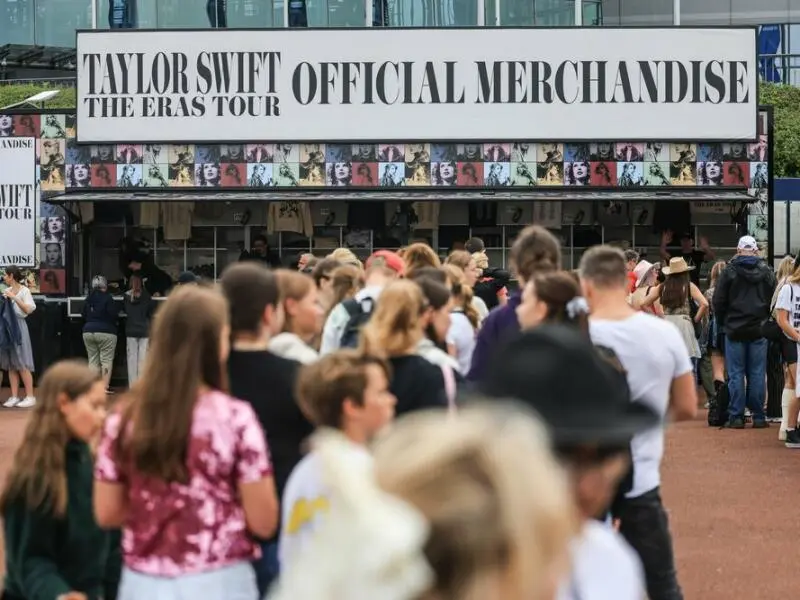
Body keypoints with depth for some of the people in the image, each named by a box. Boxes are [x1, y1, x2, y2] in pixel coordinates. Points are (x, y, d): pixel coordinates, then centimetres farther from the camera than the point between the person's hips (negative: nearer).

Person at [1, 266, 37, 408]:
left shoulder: (24, 291, -5)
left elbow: (29, 309, -15)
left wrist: (14, 298, -17)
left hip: (18, 326, -6)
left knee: (22, 364, -6)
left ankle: (30, 397, -2)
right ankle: (14, 396, 8)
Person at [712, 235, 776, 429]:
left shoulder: (729, 271, -4)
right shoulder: (766, 272, 2)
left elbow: (718, 302, -3)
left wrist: (723, 323, 11)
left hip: (734, 330, -2)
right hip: (759, 330, 2)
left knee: (736, 375, 2)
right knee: (757, 374, 5)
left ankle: (736, 417, 0)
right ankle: (758, 416, 5)